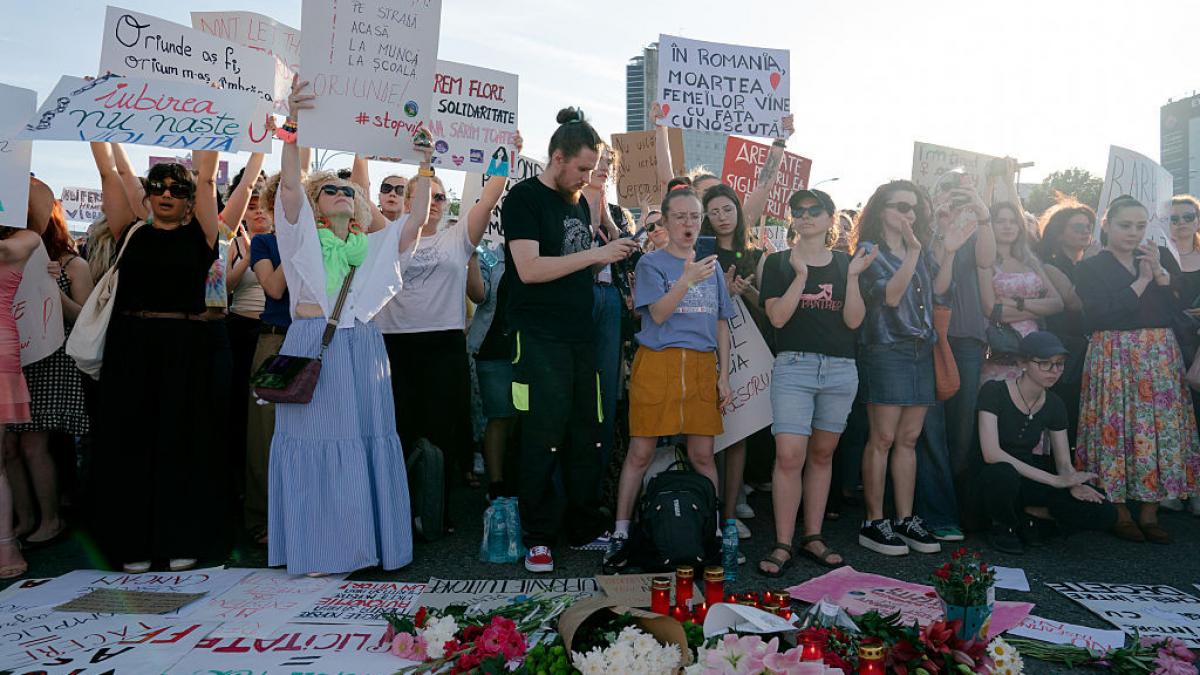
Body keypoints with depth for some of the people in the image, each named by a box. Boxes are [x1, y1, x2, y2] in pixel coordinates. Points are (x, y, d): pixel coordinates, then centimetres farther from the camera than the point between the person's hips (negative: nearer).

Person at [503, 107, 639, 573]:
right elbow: (529, 269, -18)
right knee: (542, 439, -2)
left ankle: (584, 527, 24)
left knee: (585, 436, 11)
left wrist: (613, 255, 3)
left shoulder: (580, 201, 17)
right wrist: (596, 254, -17)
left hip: (580, 336, 7)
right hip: (539, 339, -7)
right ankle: (537, 538, 12)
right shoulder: (524, 198, -7)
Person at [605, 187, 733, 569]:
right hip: (657, 364, -3)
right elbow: (658, 314, -11)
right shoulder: (651, 263, 2)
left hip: (703, 367, 4)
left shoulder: (711, 266, 15)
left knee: (703, 456, 5)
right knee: (640, 453, 0)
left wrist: (724, 376, 12)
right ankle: (621, 533, 10)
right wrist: (686, 280, -25)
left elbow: (721, 325, 17)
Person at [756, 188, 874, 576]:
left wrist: (853, 276, -10)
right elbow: (777, 316, -7)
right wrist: (801, 275, -15)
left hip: (841, 369, 3)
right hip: (794, 366, -3)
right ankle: (783, 546, -2)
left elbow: (853, 320, 1)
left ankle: (813, 537, 21)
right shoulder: (778, 263, 5)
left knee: (822, 455, 10)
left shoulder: (845, 263, 11)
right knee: (789, 457, -11)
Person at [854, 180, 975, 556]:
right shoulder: (869, 250, -3)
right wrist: (913, 253, -23)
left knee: (908, 439, 9)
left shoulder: (919, 249, 17)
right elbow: (890, 296, -16)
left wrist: (949, 253, -2)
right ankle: (873, 524, 3)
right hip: (887, 351, -7)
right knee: (883, 439, -5)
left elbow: (938, 288, 8)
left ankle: (905, 520, 17)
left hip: (921, 351, 7)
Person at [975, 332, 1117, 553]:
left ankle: (1024, 513, 5)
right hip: (994, 478, -5)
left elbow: (1064, 462, 5)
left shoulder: (1054, 405, 1)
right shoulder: (994, 391, -17)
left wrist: (1073, 483, -21)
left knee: (1105, 514, -15)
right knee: (1004, 473, -42)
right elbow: (991, 453, -27)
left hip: (1028, 478, 5)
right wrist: (1056, 480, -28)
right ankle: (1002, 526, -9)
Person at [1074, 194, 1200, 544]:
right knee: (1117, 430, -5)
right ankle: (1120, 512, 5)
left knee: (1162, 429, 2)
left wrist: (1160, 273, -7)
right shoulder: (1090, 268, 1)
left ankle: (1150, 512, 10)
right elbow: (1102, 315, -13)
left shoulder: (1162, 259, 14)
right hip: (1113, 358, -4)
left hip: (1162, 358, 4)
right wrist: (1141, 281, -6)